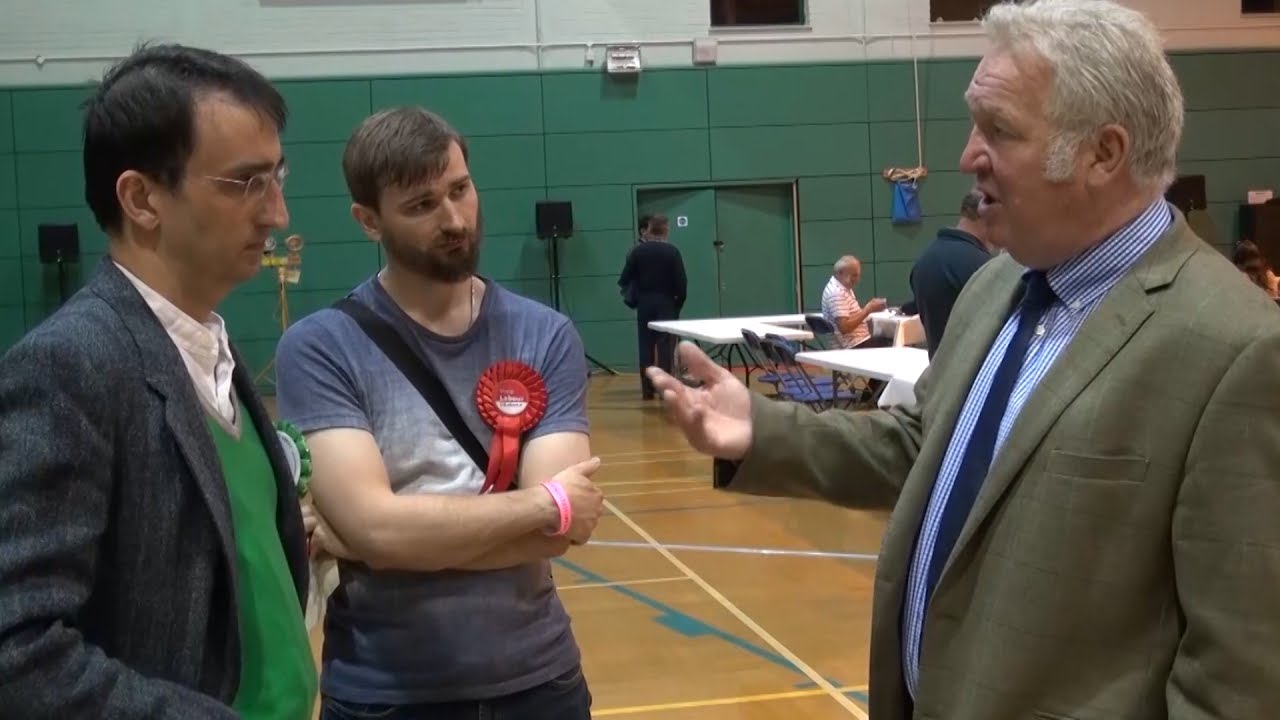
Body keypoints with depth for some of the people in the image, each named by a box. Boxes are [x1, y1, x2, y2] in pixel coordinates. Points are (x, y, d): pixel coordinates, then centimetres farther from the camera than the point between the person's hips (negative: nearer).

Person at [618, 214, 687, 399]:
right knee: (665, 346, 2)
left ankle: (647, 390, 8)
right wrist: (679, 303, 5)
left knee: (646, 346, 8)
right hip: (666, 304, -2)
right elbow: (681, 281, -9)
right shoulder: (672, 251, -8)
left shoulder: (637, 251, -3)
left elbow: (625, 279, 0)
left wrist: (634, 295, 19)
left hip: (644, 304, 2)